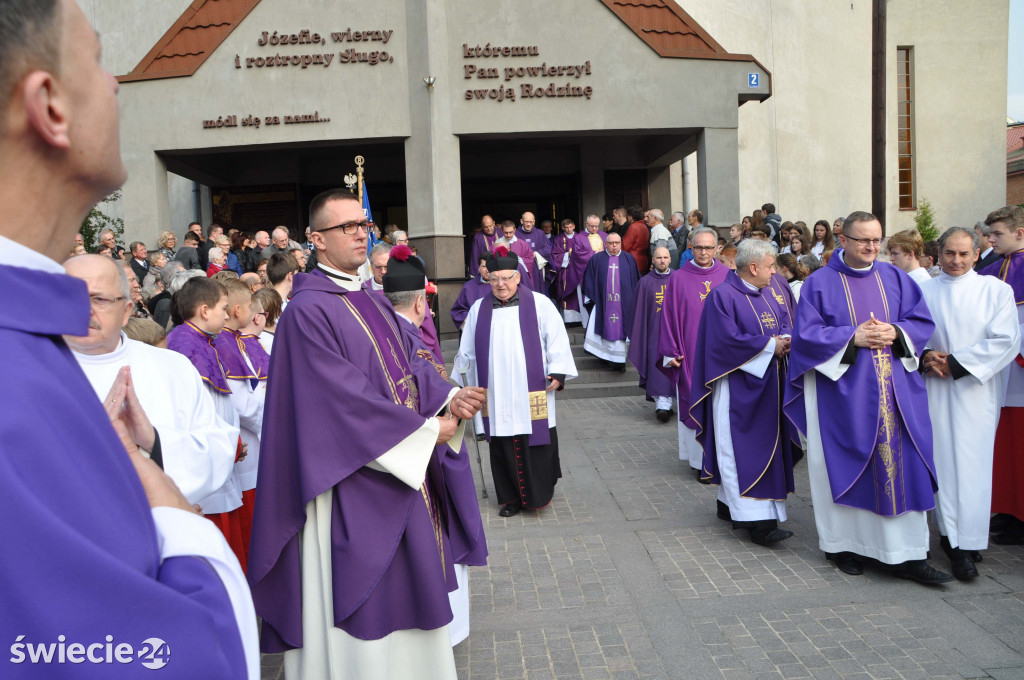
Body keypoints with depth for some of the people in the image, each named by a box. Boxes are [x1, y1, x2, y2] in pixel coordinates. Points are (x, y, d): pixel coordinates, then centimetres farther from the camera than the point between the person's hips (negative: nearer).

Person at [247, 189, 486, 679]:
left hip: (403, 468, 9)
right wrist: (425, 430, -17)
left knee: (407, 583, 18)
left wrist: (448, 399, -9)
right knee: (362, 598, 3)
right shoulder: (308, 309, -15)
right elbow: (346, 397, -21)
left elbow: (408, 367, 11)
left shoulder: (372, 301, 12)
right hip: (355, 480, -8)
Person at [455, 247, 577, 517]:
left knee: (536, 445, 2)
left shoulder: (539, 303, 1)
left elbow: (557, 340, 0)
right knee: (503, 447, 7)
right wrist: (459, 380, 14)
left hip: (532, 395, -2)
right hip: (496, 396, 2)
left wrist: (558, 373, -8)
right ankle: (511, 498, 21)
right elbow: (467, 352, 14)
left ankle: (539, 494, 22)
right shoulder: (478, 309, 9)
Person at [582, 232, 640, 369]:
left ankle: (619, 360, 9)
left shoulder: (629, 259, 8)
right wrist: (591, 298, -1)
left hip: (623, 303, 1)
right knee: (606, 330, -5)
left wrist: (634, 299, 9)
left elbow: (635, 281, 12)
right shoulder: (597, 259, 5)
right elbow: (589, 280, 6)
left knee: (619, 330, 2)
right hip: (602, 303, -1)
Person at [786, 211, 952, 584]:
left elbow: (923, 321, 10)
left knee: (901, 466, 1)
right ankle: (844, 544, 20)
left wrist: (895, 332, -10)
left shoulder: (895, 278, 10)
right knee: (846, 467, 4)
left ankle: (907, 555, 9)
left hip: (895, 388, 3)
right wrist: (852, 337, -17)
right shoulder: (820, 283, -2)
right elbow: (806, 334, -6)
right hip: (842, 388, -3)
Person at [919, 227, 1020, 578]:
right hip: (933, 388, 2)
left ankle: (965, 546, 4)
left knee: (970, 465, -3)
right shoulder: (922, 291, 9)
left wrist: (956, 362, -11)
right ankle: (949, 533, 12)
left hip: (974, 389, -2)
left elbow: (1005, 341, -6)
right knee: (940, 460, 2)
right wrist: (925, 355, -10)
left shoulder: (996, 290, 2)